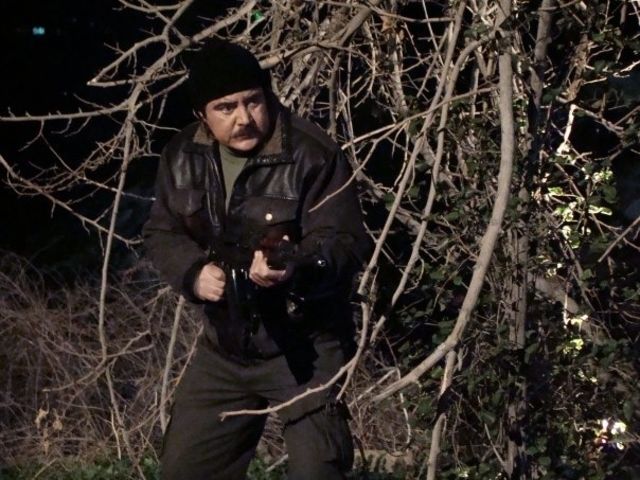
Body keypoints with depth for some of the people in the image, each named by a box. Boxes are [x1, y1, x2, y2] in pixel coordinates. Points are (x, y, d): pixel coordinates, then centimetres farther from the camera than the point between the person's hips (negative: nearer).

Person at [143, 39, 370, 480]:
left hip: (305, 347, -6)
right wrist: (194, 272, -14)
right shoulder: (184, 157, 0)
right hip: (224, 348, 6)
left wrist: (294, 268, -44)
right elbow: (162, 233, 7)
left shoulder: (314, 156, -19)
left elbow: (346, 242, -23)